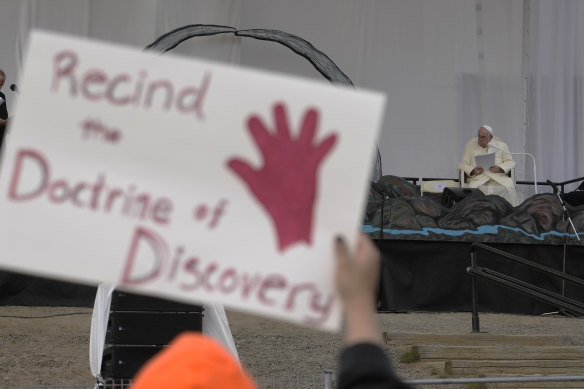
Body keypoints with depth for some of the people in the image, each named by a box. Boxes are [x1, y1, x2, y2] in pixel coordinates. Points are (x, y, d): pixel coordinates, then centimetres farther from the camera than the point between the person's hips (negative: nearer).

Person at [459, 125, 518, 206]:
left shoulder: (501, 145, 16)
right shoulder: (470, 145, 15)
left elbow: (510, 162, 11)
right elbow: (463, 164, 11)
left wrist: (499, 168, -11)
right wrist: (473, 170, -12)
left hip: (499, 177, 0)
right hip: (478, 178, 0)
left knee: (509, 187, -30)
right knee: (473, 187, -34)